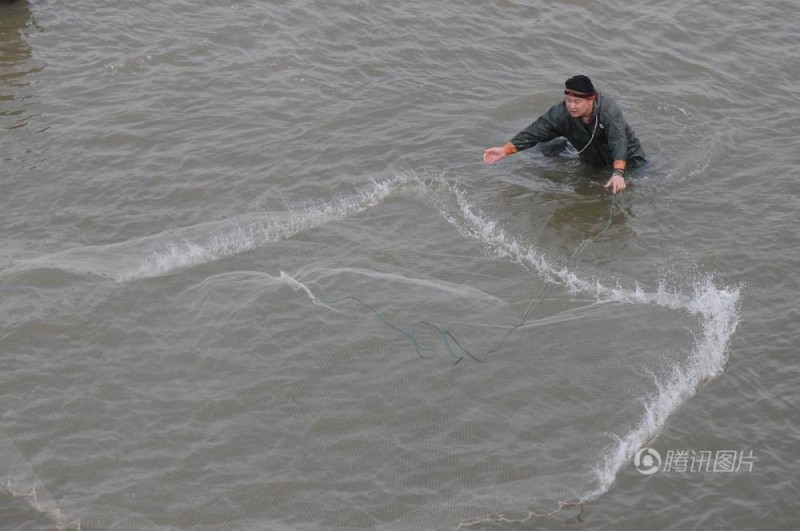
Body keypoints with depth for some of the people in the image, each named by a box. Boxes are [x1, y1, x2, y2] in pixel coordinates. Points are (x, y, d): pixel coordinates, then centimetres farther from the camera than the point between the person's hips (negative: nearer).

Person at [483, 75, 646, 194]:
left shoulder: (609, 110, -39)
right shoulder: (562, 112, -26)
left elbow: (619, 142, -51)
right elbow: (536, 131, -26)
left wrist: (618, 173, -67)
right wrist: (505, 150, -36)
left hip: (624, 158, -3)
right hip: (589, 159, 3)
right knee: (545, 147, 4)